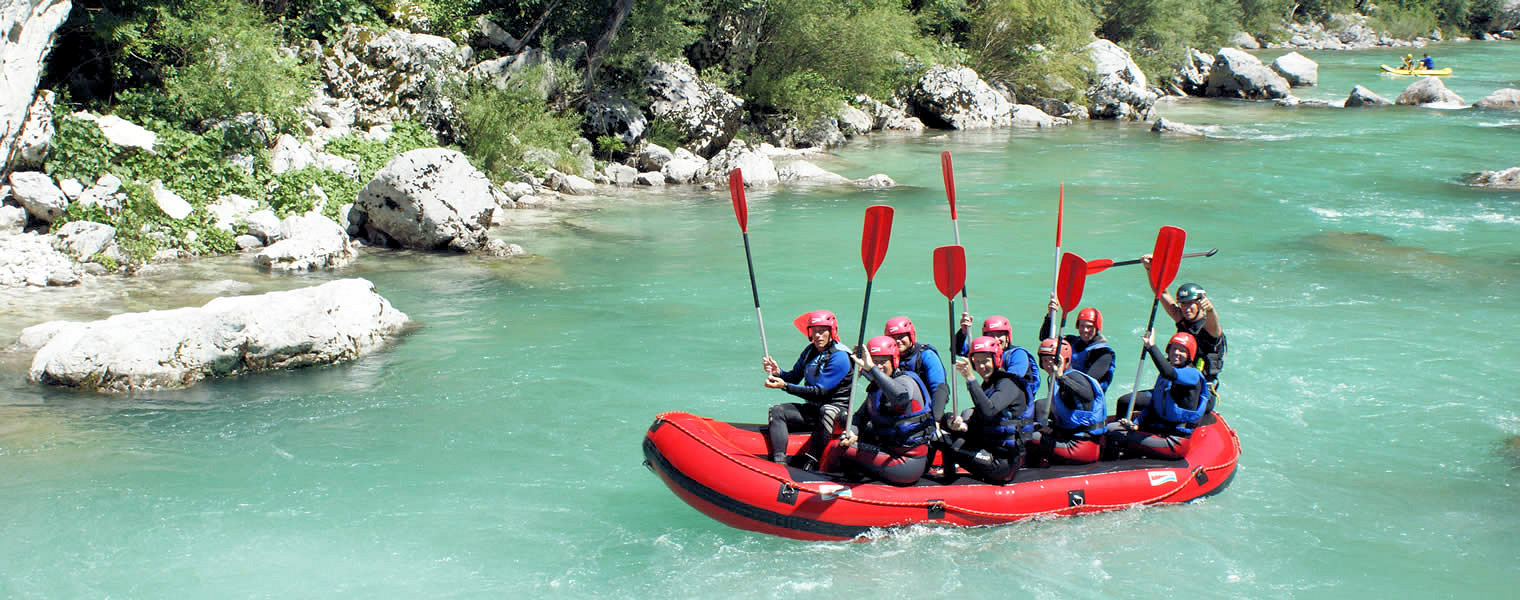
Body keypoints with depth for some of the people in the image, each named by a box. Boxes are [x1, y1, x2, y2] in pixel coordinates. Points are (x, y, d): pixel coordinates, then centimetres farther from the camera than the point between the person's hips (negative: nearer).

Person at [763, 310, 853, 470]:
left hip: (837, 409, -7)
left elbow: (819, 392, -21)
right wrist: (778, 372, -12)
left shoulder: (840, 357, -16)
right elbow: (794, 378, 11)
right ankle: (779, 463, -28)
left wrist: (785, 386, -25)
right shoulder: (810, 351, 8)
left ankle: (809, 464, -45)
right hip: (812, 408, 7)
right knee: (777, 411, -13)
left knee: (826, 412, -40)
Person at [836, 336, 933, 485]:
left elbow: (900, 396, -42)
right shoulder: (876, 386, 10)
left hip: (908, 464, -9)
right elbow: (861, 415, 15)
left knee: (843, 450, -12)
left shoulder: (906, 381, -16)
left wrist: (871, 368, -42)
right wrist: (853, 433, -8)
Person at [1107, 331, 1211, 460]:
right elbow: (1152, 405, 18)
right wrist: (1136, 424, 2)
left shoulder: (1192, 374, -11)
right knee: (1111, 428, -2)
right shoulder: (1163, 376, 15)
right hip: (1156, 428, 9)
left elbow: (1170, 373, -33)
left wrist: (1151, 347, -31)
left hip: (1177, 438, -9)